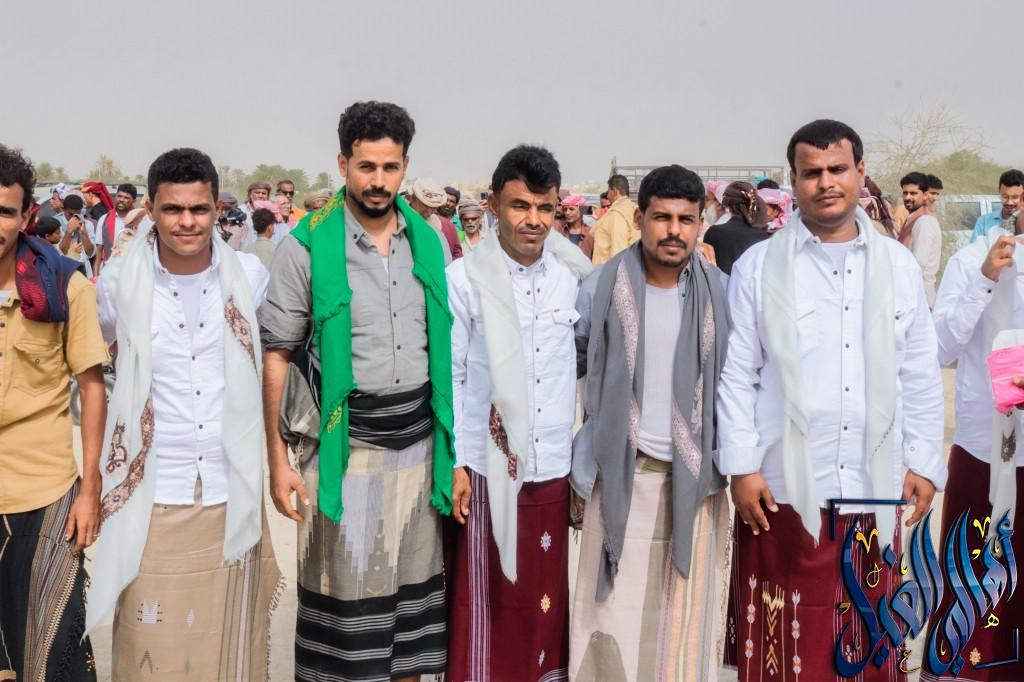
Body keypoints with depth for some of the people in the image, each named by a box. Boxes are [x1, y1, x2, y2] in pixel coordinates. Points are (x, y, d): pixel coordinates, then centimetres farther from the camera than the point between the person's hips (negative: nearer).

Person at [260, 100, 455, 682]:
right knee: (342, 587, 4)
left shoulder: (430, 242, 6)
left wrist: (454, 445, 8)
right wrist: (278, 460, -8)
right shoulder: (308, 246, -6)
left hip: (418, 441, 4)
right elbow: (276, 355, -4)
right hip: (343, 444, -4)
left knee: (413, 581, 12)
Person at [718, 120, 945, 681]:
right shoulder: (757, 267, 0)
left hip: (875, 489, 2)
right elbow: (736, 375, -1)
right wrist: (741, 467, -6)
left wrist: (924, 464, 6)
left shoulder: (899, 266, 7)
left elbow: (920, 378, 10)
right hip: (784, 488, -2)